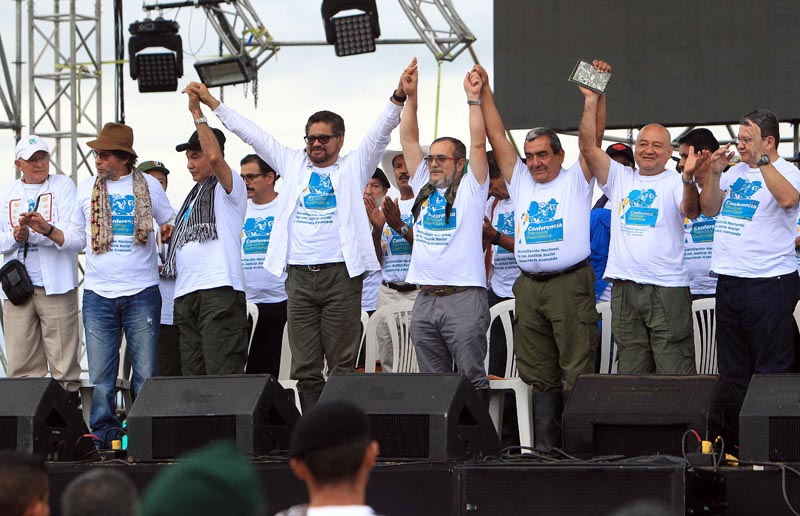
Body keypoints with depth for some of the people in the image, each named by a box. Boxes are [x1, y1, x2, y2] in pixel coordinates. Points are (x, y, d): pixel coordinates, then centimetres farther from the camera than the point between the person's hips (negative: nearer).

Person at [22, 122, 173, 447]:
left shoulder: (148, 186, 4)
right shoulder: (87, 188, 9)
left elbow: (172, 225, 14)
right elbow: (76, 238, 15)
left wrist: (170, 234, -8)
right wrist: (47, 230, 0)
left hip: (142, 293, -2)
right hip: (98, 295, 2)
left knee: (146, 372, -3)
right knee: (100, 374, -1)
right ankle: (104, 431, 3)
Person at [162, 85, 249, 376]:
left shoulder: (230, 188, 2)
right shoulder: (193, 197, 27)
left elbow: (215, 157, -18)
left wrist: (196, 112, -15)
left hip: (220, 289, -9)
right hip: (186, 293, 9)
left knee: (222, 373, -15)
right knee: (192, 375, 4)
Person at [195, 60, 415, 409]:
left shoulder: (353, 168, 9)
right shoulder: (294, 165, 17)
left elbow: (381, 131, -1)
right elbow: (251, 134, 20)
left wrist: (399, 96, -17)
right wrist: (211, 103, 21)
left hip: (340, 274, -3)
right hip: (299, 277, 3)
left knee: (342, 365, -3)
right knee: (305, 368, 2)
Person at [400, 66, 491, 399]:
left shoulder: (470, 189, 3)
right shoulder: (424, 187, 16)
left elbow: (478, 143, -7)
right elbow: (409, 139, 14)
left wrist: (473, 99, -10)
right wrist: (410, 97, 6)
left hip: (464, 296, -6)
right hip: (425, 298, 6)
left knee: (471, 378, -6)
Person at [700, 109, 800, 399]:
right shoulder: (735, 172, 17)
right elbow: (710, 209, 15)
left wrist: (761, 158, -25)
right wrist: (715, 173, 1)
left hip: (768, 281, -8)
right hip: (728, 281, 8)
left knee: (771, 373, -6)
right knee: (732, 370, 12)